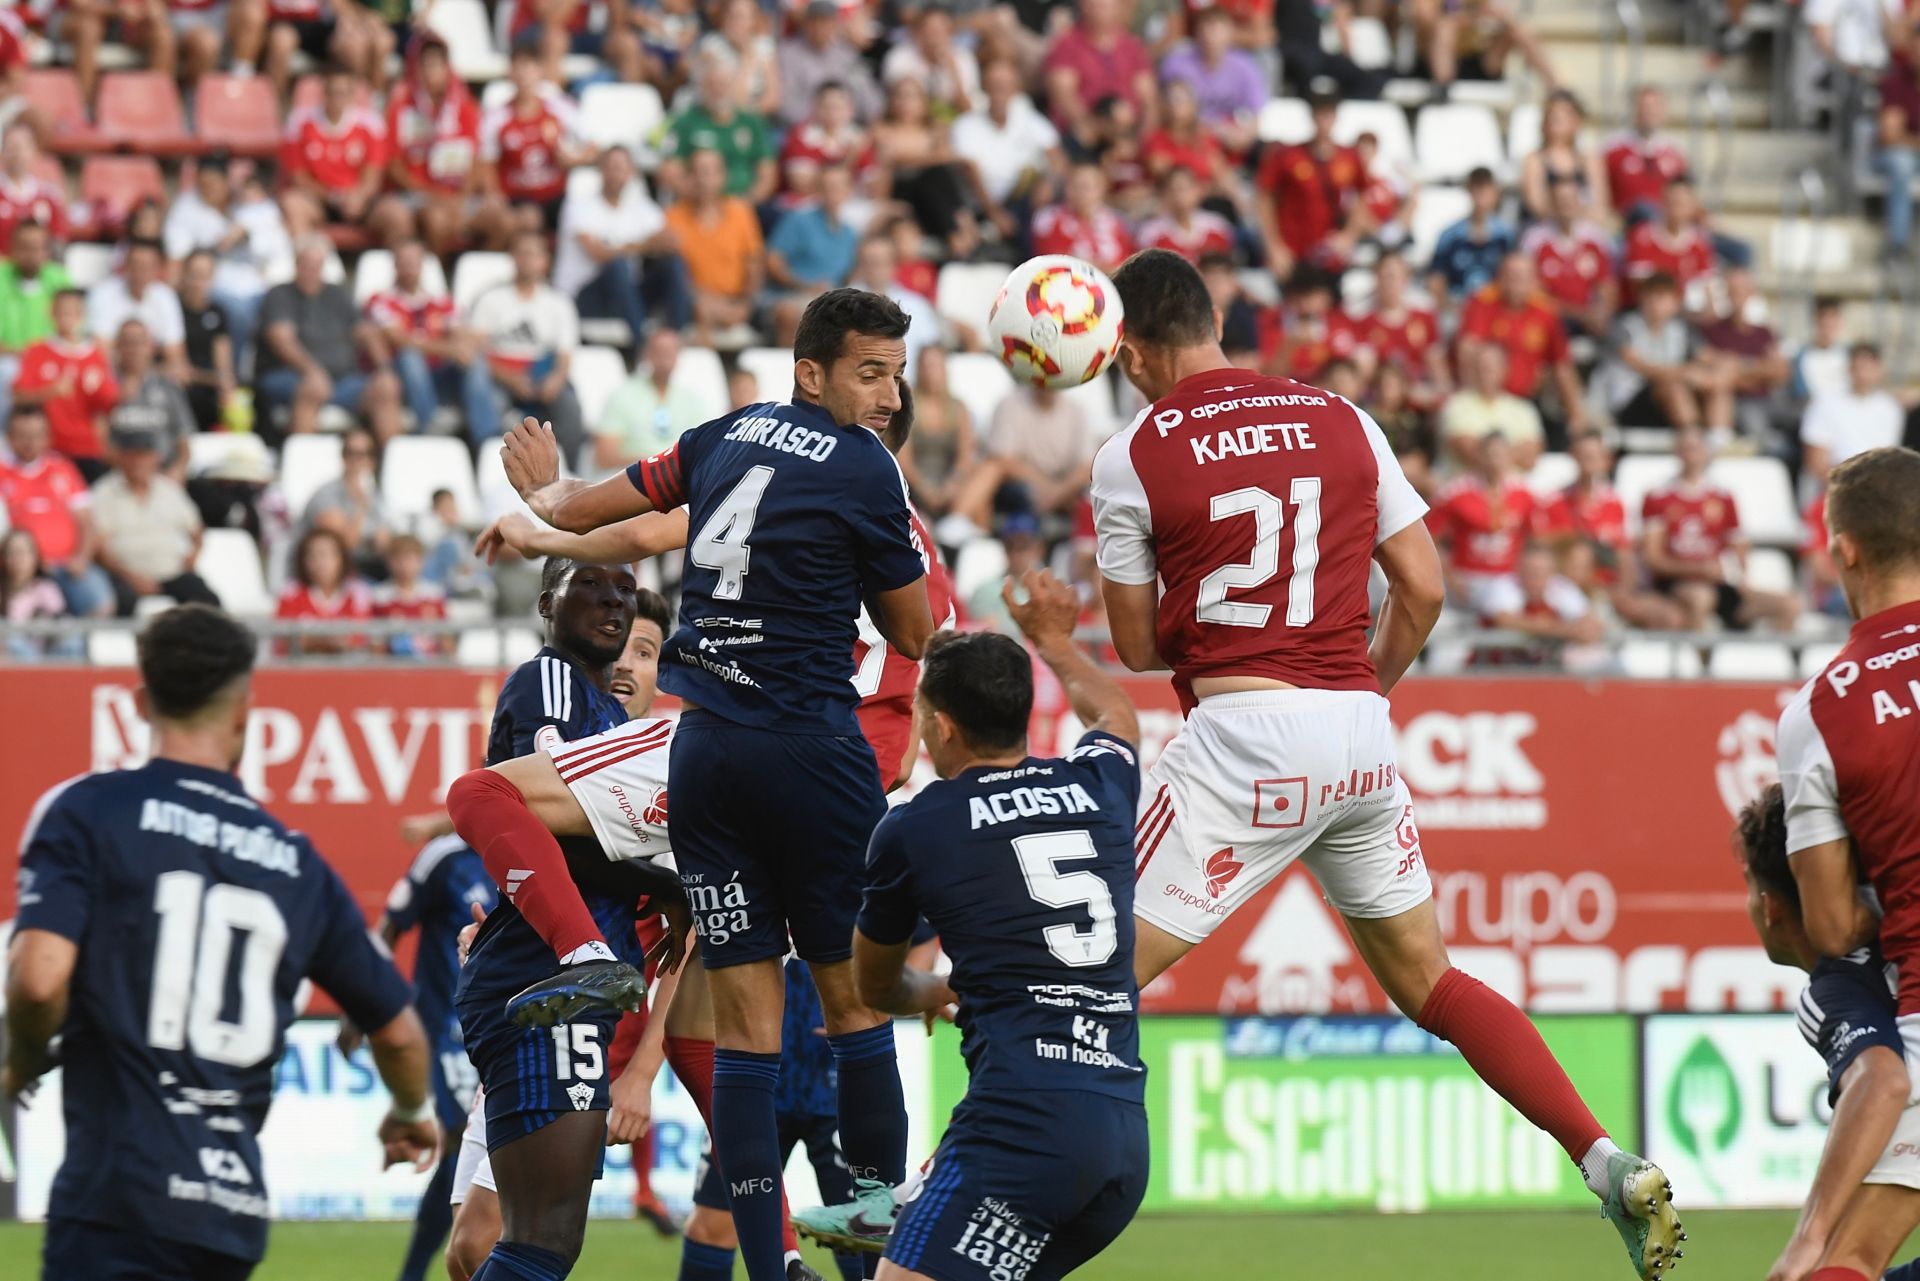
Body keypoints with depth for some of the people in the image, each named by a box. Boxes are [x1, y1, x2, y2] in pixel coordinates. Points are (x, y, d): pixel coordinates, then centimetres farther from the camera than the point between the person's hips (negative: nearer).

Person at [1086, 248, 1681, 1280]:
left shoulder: (1131, 458, -2)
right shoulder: (1340, 422, 10)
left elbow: (1136, 645, 5)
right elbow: (1423, 587, 11)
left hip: (1242, 732, -5)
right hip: (1359, 731, 5)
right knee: (1428, 982, 18)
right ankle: (1611, 1166, 9)